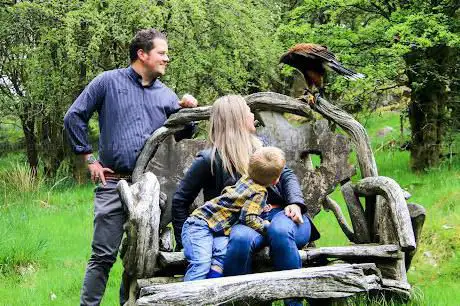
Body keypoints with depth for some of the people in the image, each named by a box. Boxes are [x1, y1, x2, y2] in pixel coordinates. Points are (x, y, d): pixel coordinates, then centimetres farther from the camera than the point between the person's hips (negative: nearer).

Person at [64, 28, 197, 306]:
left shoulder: (166, 95, 14)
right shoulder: (108, 82, 3)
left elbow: (182, 136, 15)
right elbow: (74, 117, 5)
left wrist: (188, 113, -4)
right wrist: (89, 158, 2)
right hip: (114, 183, -4)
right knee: (103, 256, -6)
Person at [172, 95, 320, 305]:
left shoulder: (259, 146, 18)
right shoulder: (209, 160, 3)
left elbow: (287, 175, 16)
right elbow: (180, 201, 5)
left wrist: (295, 203, -4)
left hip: (279, 215, 3)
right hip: (243, 223, -3)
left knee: (280, 230, -35)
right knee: (240, 238, -39)